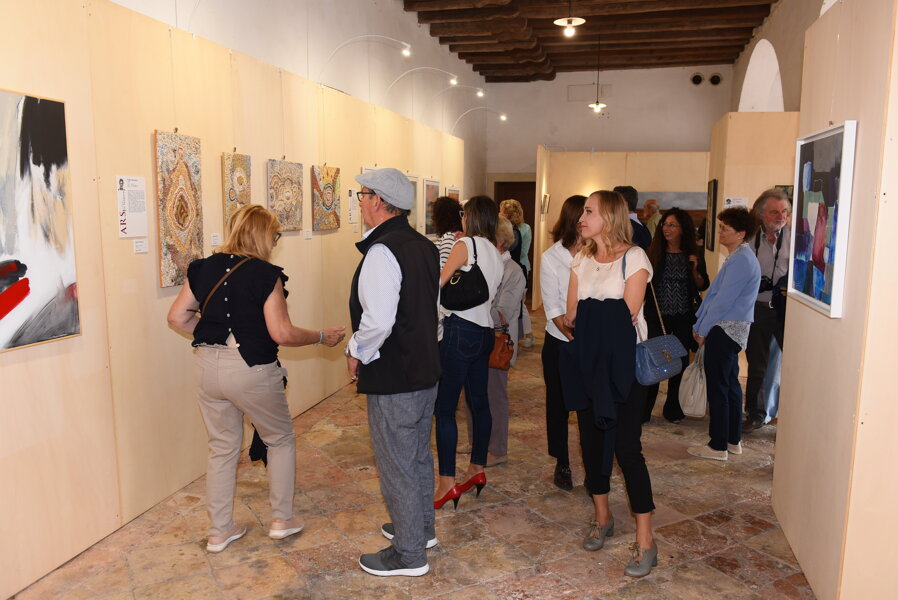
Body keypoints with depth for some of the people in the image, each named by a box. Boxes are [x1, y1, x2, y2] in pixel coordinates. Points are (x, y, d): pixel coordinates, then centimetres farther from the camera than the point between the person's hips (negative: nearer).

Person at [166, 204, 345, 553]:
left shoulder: (204, 268, 4)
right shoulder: (265, 274, -14)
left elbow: (177, 317, 8)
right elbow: (282, 333, -17)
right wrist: (322, 337, -4)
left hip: (209, 365, 6)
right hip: (251, 370, -5)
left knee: (222, 448, 19)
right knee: (281, 440, 17)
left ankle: (219, 530, 29)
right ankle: (282, 519, 24)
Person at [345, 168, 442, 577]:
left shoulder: (381, 251, -22)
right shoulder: (425, 247, 7)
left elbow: (378, 321, -30)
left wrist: (357, 353, -12)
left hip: (392, 379, -9)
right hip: (425, 368, 9)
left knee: (397, 465, 5)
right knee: (418, 455, 23)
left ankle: (409, 554, 21)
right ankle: (421, 528, 41)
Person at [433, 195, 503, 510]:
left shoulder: (466, 244, -8)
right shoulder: (496, 253, 17)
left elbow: (437, 283, -9)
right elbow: (489, 294, 16)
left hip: (461, 328, -9)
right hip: (484, 330, 9)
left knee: (444, 407, -5)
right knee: (479, 402, 15)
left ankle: (447, 483, -3)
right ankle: (477, 469, 27)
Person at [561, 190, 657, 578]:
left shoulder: (634, 257, -6)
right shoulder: (581, 261, 11)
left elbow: (627, 316, -14)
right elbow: (571, 317, 4)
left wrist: (588, 318, -3)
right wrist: (601, 323, -11)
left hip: (622, 364, -6)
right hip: (587, 362, 6)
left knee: (627, 447, -6)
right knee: (592, 439, 12)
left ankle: (645, 540, 5)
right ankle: (602, 518, 31)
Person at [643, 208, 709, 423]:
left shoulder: (694, 254, 1)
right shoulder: (654, 252, -3)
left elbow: (703, 286, 5)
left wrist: (695, 270, -12)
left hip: (684, 317, 2)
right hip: (657, 315, -1)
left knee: (680, 362, 9)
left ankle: (673, 409, 25)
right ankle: (644, 410, 12)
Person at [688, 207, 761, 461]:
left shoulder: (741, 261, -18)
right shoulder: (738, 258, 15)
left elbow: (723, 300, -20)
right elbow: (714, 294, 15)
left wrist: (703, 329, -11)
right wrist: (700, 324, 12)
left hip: (724, 331, -10)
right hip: (730, 330, 10)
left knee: (718, 387, -2)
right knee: (730, 384, 16)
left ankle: (718, 446, 7)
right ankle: (733, 440, 27)